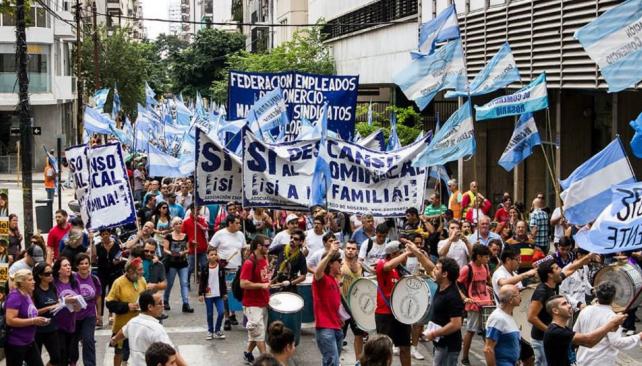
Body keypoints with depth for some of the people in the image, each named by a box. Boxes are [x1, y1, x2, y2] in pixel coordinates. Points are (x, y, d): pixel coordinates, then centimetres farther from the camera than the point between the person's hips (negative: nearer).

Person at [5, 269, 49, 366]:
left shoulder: (28, 295, 9)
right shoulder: (15, 296, -18)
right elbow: (10, 320, -27)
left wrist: (38, 320, 5)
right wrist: (33, 321, -24)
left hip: (30, 342, 9)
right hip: (16, 344, -9)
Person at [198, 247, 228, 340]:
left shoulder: (221, 267, 0)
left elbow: (223, 280, 7)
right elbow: (201, 281, -1)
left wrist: (225, 292, 9)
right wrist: (200, 294, -6)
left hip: (218, 294, 1)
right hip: (208, 295, -1)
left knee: (221, 312, -8)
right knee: (209, 314, 7)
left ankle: (217, 330, 8)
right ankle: (210, 331, 20)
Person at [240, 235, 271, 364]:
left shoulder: (265, 259, 7)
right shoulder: (249, 263, -19)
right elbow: (243, 284, -23)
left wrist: (269, 281, 8)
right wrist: (261, 285, -22)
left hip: (263, 302, 8)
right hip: (252, 304, -8)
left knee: (256, 332, 15)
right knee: (259, 332, -5)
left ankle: (248, 354, 30)